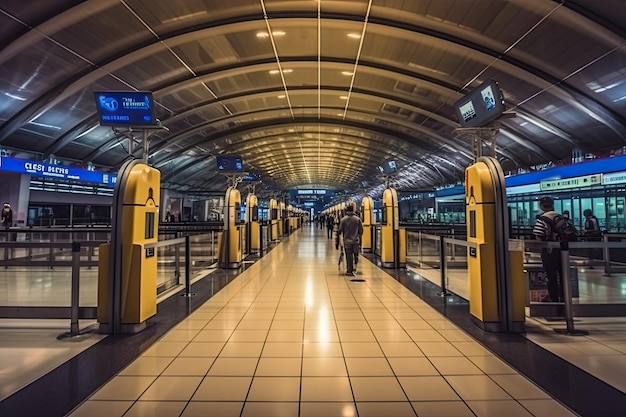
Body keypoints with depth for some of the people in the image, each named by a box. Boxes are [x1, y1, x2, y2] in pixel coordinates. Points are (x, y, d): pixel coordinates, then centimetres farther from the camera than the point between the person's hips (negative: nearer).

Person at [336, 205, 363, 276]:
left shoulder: (343, 219, -5)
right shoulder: (358, 219, -3)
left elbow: (339, 231, -3)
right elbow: (361, 231, 1)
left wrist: (337, 241, 5)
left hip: (347, 241, 0)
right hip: (356, 241, 0)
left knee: (349, 256, 7)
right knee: (355, 255, 17)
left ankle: (349, 271, 13)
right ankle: (354, 266, 4)